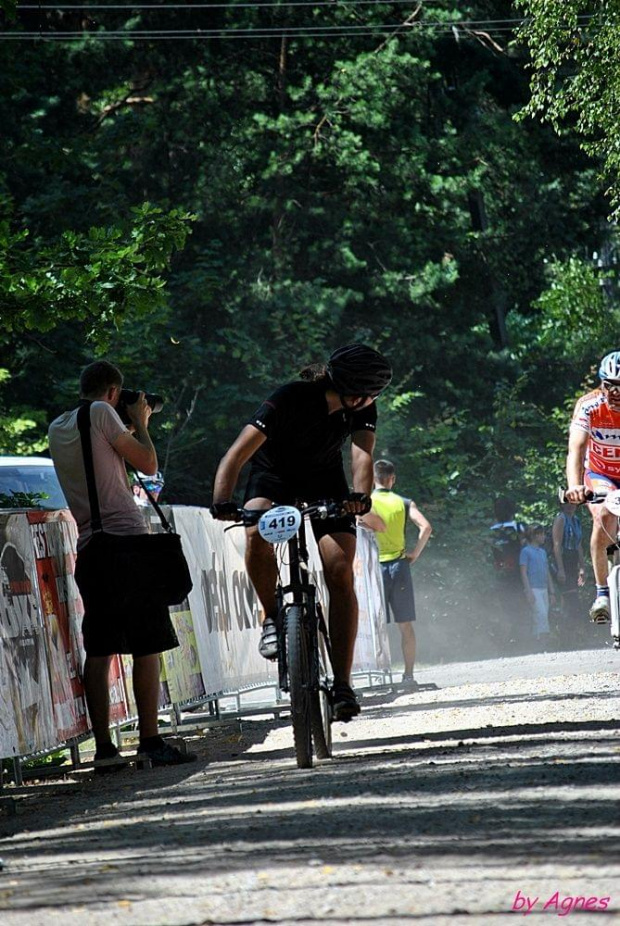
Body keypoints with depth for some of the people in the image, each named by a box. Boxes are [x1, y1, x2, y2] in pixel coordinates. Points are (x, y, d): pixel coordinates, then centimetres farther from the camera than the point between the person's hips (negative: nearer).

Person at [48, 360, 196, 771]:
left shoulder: (58, 429, 17)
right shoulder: (101, 413, -5)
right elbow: (148, 463, -3)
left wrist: (127, 426, 27)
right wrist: (140, 422, 11)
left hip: (89, 548, 7)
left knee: (98, 651, 5)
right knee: (148, 645, -3)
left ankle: (104, 748, 2)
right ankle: (150, 741, -7)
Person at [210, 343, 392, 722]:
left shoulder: (362, 409, -18)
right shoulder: (290, 400, -31)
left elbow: (362, 453, -30)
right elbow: (239, 453, -37)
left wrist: (361, 494, -52)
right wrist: (223, 502, -53)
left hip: (325, 483, 3)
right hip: (274, 479, -3)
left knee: (340, 571, -16)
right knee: (257, 532, -36)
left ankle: (342, 682, -13)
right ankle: (272, 617, -13)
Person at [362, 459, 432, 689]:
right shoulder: (404, 503, 4)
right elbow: (425, 527, -10)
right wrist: (415, 553, 0)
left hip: (374, 567, -1)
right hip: (399, 565, 1)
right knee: (406, 625, 6)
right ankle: (408, 675, 4)